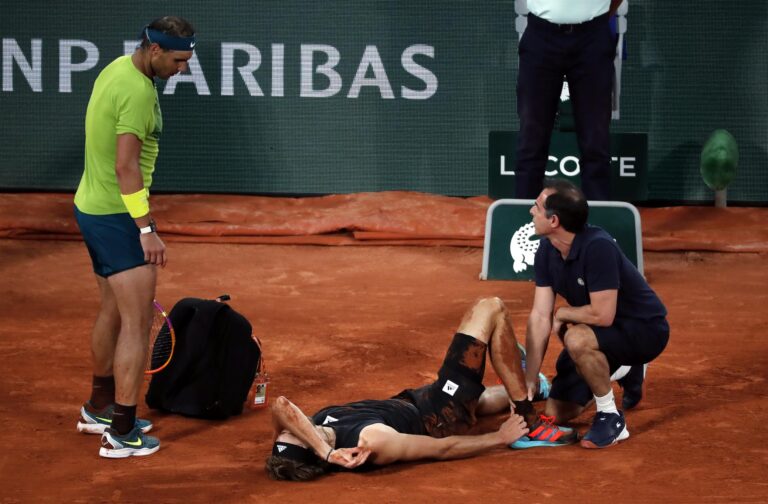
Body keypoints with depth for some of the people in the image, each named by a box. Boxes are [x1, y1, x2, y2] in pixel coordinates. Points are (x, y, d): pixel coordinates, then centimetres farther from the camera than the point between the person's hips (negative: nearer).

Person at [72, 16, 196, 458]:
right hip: (118, 217, -10)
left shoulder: (117, 69, 10)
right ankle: (121, 434, -4)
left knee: (114, 311, 22)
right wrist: (147, 229, -25)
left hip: (92, 207, 10)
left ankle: (100, 408, 35)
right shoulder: (139, 91, -21)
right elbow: (126, 165, -26)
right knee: (137, 323, -6)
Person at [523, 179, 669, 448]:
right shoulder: (546, 251, -8)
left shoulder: (597, 247, -32)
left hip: (644, 328, -8)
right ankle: (622, 370, 29)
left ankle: (611, 418, -17)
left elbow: (602, 316, -35)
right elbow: (539, 317, -8)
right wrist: (528, 382, -13)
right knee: (555, 413, 7)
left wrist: (563, 314, -15)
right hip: (598, 334, 8)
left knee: (577, 339, -37)